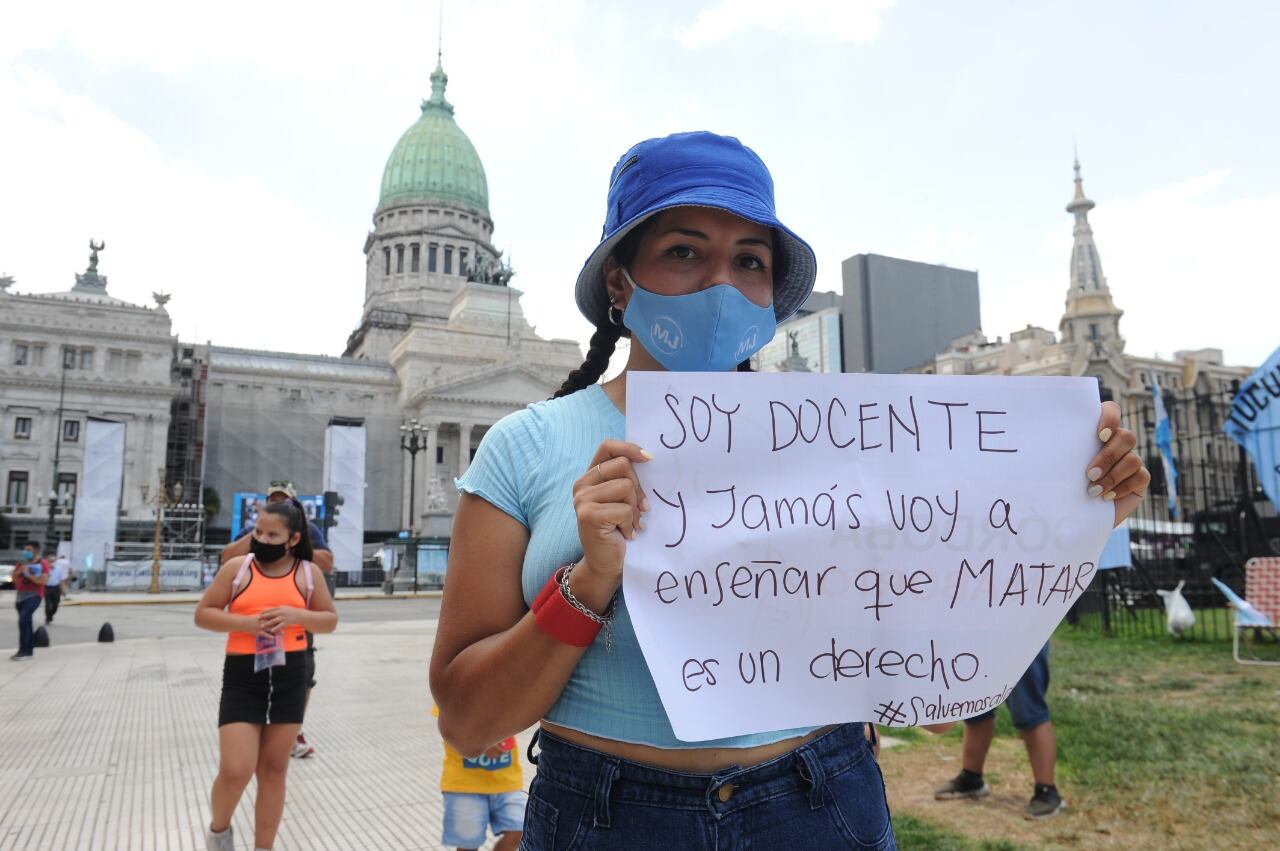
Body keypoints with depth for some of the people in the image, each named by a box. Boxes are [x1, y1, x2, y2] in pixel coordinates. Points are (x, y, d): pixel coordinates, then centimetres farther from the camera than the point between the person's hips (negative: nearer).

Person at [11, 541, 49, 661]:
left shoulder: (42, 564, -5)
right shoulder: (21, 563, 13)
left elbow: (44, 580, -15)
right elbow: (14, 579, 15)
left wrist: (28, 575, -17)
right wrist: (18, 572, -4)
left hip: (34, 596, -7)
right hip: (21, 596, 7)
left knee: (23, 620, -18)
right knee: (26, 622, 12)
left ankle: (23, 650, -15)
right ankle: (29, 650, 20)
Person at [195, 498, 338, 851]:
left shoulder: (307, 572, 3)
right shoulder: (237, 567, -1)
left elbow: (330, 620, 8)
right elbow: (202, 614, 1)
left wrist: (297, 615, -12)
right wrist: (245, 623, -16)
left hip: (290, 676, 2)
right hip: (243, 675, -2)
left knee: (274, 768, 11)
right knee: (236, 770, -7)